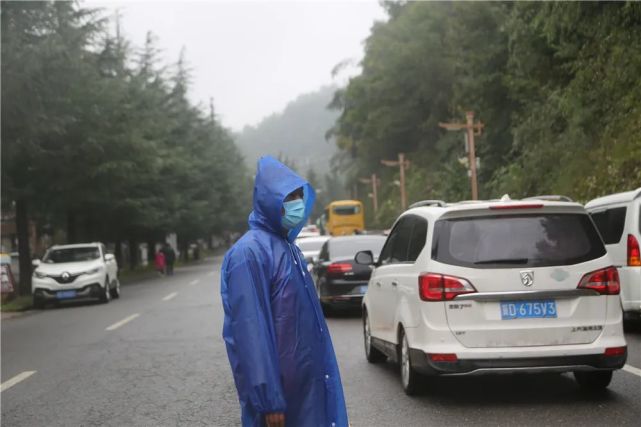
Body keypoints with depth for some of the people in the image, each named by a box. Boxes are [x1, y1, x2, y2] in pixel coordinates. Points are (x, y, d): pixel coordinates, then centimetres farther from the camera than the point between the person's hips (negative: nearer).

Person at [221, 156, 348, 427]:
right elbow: (251, 332, -21)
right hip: (278, 386, -9)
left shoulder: (287, 247, 12)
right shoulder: (249, 253, -16)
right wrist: (269, 401, -23)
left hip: (305, 381, 9)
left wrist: (320, 372, 17)